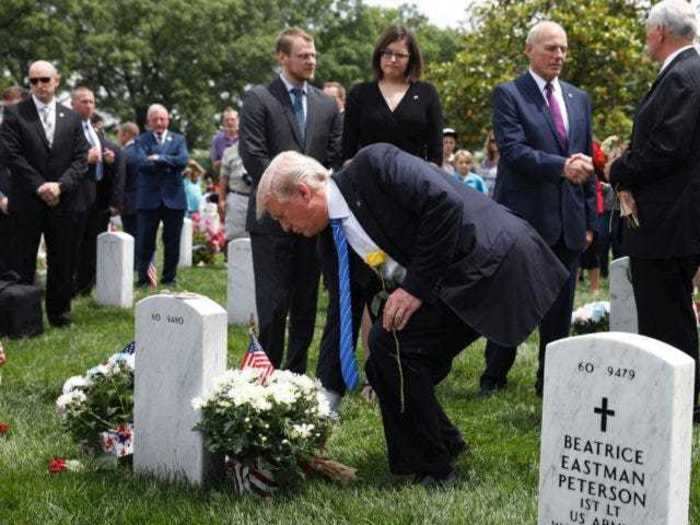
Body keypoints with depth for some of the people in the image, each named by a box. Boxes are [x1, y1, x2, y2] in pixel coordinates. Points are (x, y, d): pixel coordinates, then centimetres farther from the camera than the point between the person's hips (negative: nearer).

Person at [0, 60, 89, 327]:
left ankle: (59, 312, 16)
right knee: (23, 263, 2)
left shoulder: (72, 118, 11)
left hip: (63, 202, 3)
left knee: (63, 262, 7)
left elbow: (81, 159, 5)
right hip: (27, 202, -3)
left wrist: (60, 185, -10)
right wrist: (39, 187, -13)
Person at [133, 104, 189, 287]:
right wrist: (169, 163, -14)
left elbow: (183, 160, -7)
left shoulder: (178, 139, 11)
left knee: (172, 242, 6)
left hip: (174, 197, 2)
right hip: (149, 198, -2)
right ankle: (143, 279, 9)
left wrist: (159, 158, -14)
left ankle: (169, 278, 17)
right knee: (145, 242, 1)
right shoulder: (141, 140, 5)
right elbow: (142, 163, -13)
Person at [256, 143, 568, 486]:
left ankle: (430, 469, -3)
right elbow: (342, 319, 11)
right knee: (387, 369, 2)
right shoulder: (332, 243, 9)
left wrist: (416, 285, -20)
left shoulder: (373, 165, -14)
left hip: (496, 259, -9)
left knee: (390, 340, -16)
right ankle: (445, 445, 25)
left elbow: (445, 204, -23)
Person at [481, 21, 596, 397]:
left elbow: (586, 161, 15)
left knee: (560, 309, 8)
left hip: (568, 221, 5)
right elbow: (513, 150, -16)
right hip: (523, 217, -5)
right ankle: (494, 377, 18)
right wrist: (560, 166, -27)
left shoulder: (579, 99, 14)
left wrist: (590, 220, 12)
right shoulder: (508, 94, -3)